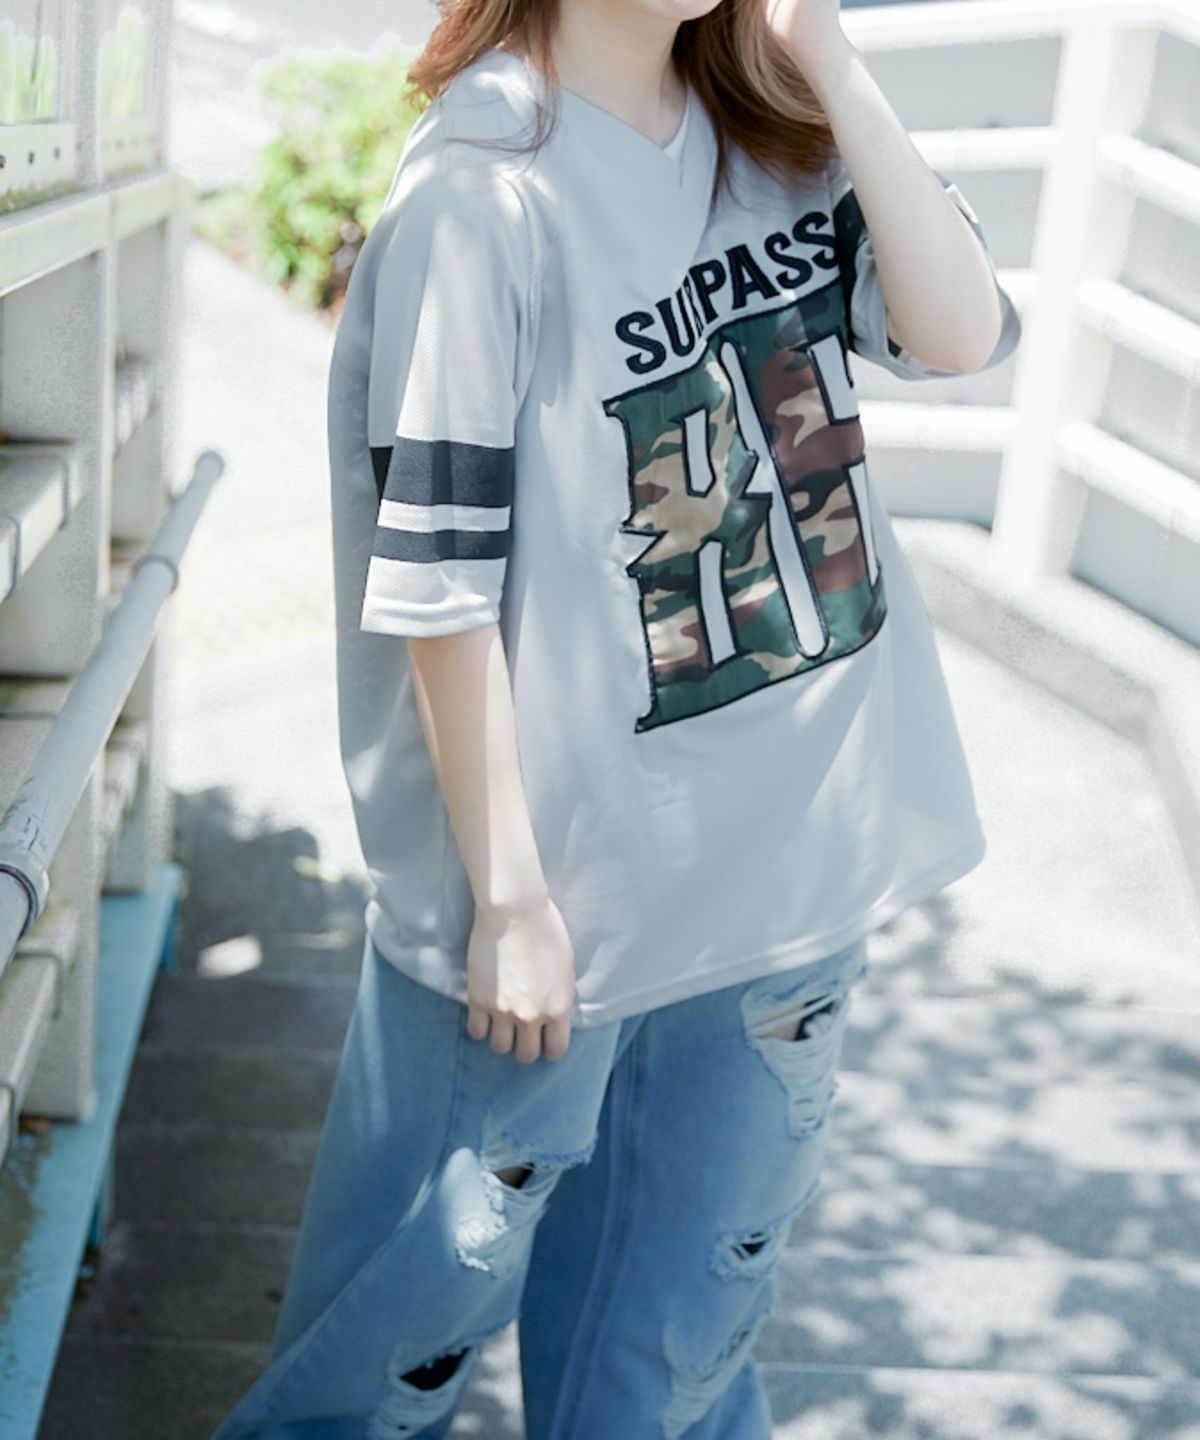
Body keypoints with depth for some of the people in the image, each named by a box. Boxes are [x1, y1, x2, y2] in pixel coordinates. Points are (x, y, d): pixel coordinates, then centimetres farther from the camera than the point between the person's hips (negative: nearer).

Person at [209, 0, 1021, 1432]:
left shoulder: (774, 142, 6)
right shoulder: (484, 189, -15)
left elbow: (962, 331, -6)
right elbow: (438, 585, -17)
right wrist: (510, 897, -15)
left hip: (786, 854, 6)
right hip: (567, 871, -6)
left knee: (699, 1291, 20)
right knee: (441, 1275, 13)